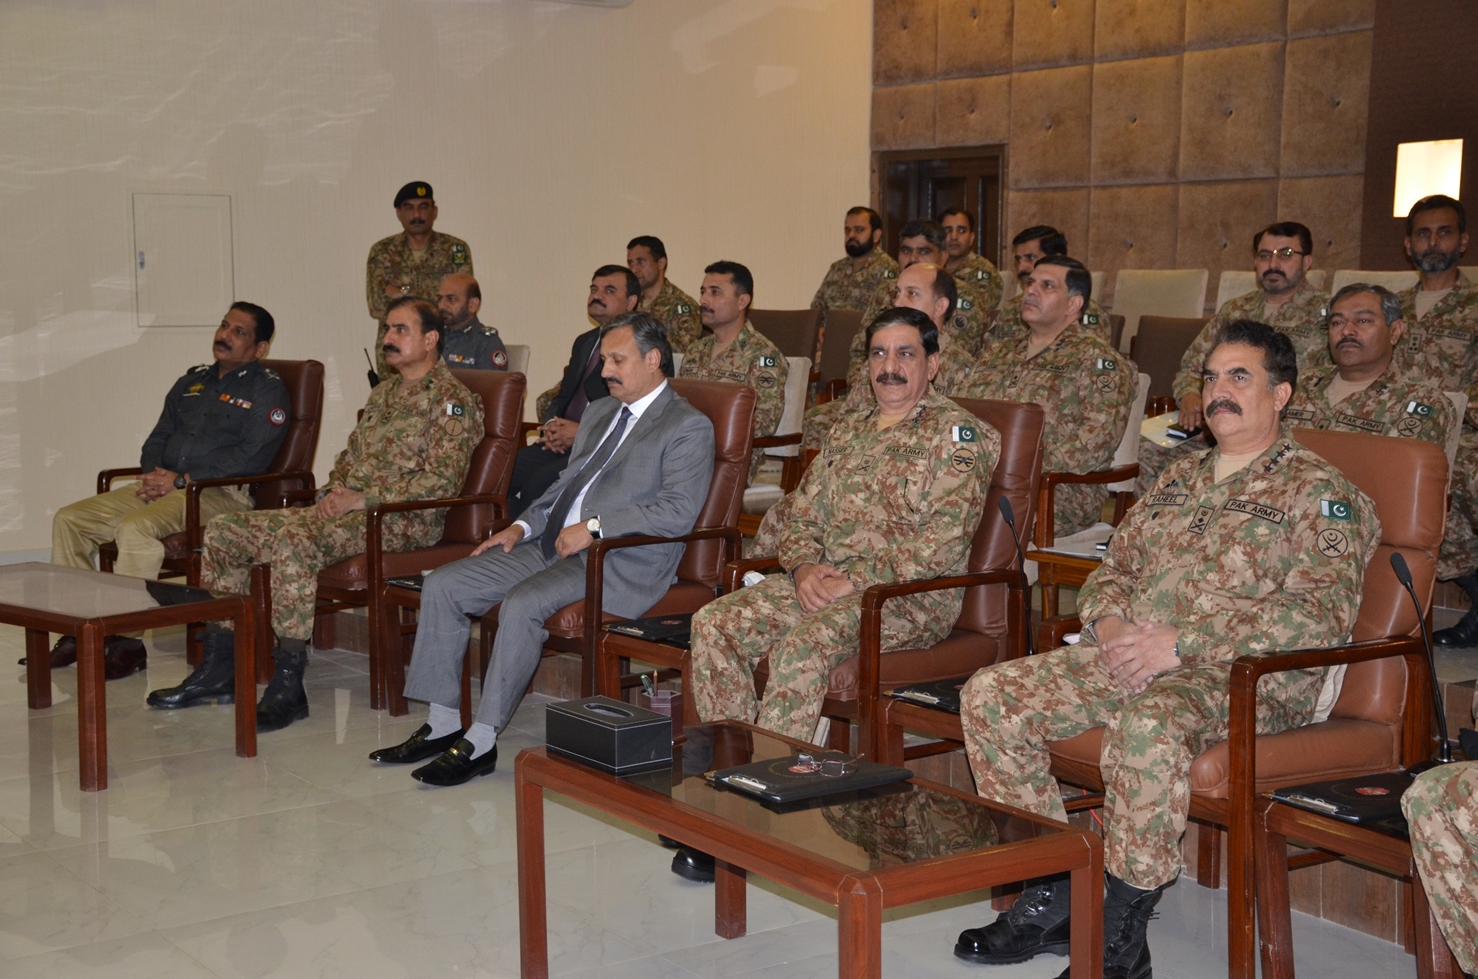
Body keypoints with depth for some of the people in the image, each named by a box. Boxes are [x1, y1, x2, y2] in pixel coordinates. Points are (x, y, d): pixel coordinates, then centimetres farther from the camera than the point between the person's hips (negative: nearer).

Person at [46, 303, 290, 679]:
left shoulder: (266, 389, -1)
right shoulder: (192, 382, 22)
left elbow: (252, 457, -13)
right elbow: (158, 439, 25)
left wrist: (182, 480, -15)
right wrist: (152, 474, 1)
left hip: (221, 493, -8)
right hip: (164, 485, 8)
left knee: (135, 528, -33)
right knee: (69, 519, -3)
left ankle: (128, 642, -27)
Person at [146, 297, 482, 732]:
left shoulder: (452, 398, -6)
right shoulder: (383, 392, 23)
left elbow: (441, 480, -16)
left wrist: (363, 499, -18)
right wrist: (333, 491, 6)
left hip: (402, 520, -9)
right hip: (344, 508, 9)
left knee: (292, 539, -36)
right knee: (224, 530, -1)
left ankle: (288, 686, -32)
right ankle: (219, 668, 2)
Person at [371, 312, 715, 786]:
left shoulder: (689, 427, -5)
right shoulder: (600, 412, 22)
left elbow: (678, 511, -17)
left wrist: (595, 526, -21)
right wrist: (522, 526, 10)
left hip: (619, 562, -9)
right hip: (552, 544, 9)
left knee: (522, 604, -32)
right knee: (443, 585, -5)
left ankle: (481, 742, -23)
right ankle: (442, 724, -1)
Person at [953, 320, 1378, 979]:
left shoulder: (1319, 494, 0)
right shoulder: (1178, 479, 23)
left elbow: (1321, 613, -14)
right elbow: (1113, 568, 24)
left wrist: (1182, 643, -20)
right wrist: (1110, 622, -2)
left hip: (1245, 677, -7)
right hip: (1129, 655, 7)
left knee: (1147, 724, -40)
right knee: (989, 696, -10)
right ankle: (1051, 897, -4)